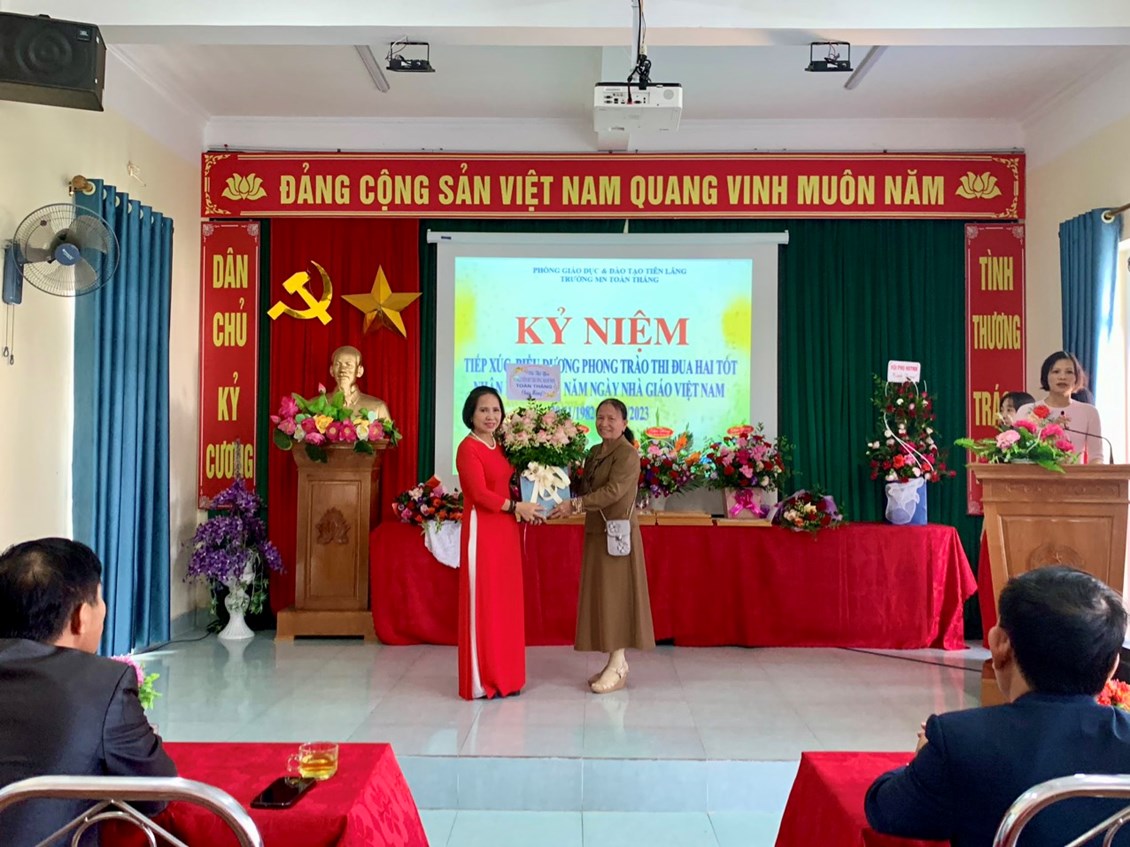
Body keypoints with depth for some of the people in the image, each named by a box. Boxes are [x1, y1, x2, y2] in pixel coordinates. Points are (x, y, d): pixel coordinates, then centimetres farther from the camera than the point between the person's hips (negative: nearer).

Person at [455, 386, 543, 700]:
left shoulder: (501, 447, 14)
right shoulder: (468, 448, -10)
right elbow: (480, 494, -17)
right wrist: (516, 506, -12)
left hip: (506, 531, 8)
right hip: (482, 530, -8)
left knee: (506, 601, 11)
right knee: (483, 601, -2)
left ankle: (505, 674, 20)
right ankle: (482, 680, 8)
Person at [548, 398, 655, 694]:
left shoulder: (628, 454, -12)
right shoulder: (594, 453, 13)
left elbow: (613, 491, -23)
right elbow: (586, 488, 16)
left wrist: (575, 505, -28)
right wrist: (567, 504, -2)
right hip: (596, 532, 8)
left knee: (615, 594, -5)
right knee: (602, 595, 9)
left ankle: (618, 666, 2)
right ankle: (615, 661, 17)